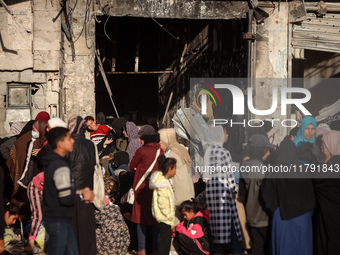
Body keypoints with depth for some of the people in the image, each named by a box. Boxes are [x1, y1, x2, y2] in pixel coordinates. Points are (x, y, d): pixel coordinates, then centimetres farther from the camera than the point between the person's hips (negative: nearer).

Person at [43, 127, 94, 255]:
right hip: (58, 220, -10)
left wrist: (78, 192, 8)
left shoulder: (51, 163, 10)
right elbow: (66, 199, -26)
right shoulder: (61, 167, -22)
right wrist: (82, 196, -9)